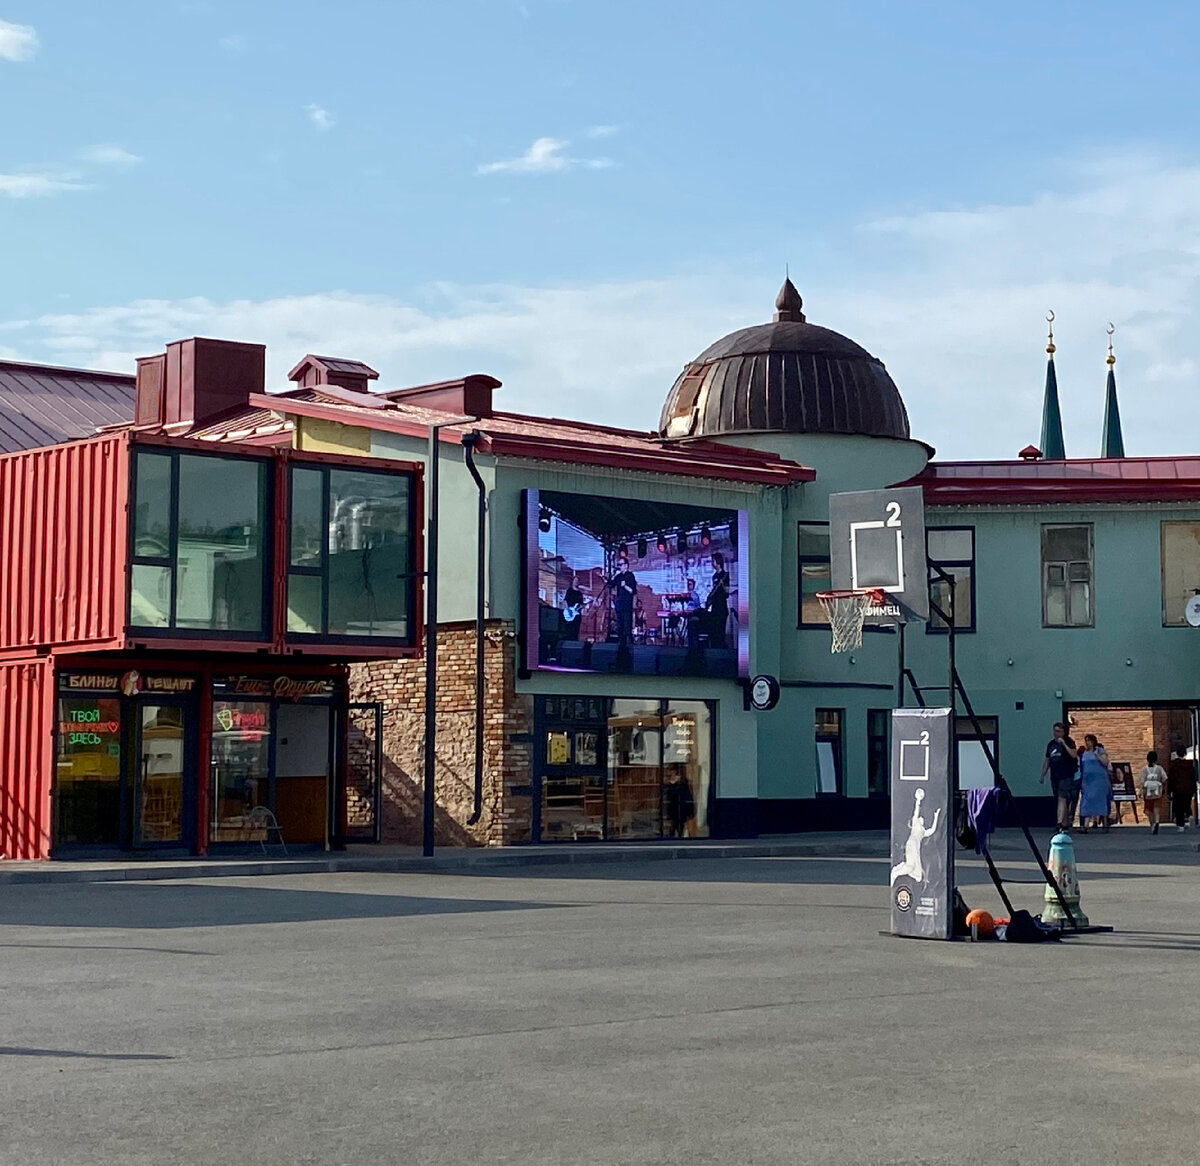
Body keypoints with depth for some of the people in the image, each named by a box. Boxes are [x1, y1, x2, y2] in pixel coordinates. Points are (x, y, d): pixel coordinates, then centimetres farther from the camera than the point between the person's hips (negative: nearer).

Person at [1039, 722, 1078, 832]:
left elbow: (1074, 755, -18)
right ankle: (1066, 824, 19)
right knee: (1061, 800, 11)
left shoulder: (1068, 742, -2)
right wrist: (1042, 775, 17)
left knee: (1062, 798, -17)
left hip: (1066, 776, -6)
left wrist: (1064, 744, -21)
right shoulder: (1051, 744, 15)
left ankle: (1060, 822, -26)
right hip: (1054, 777, 6)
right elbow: (1047, 761, 21)